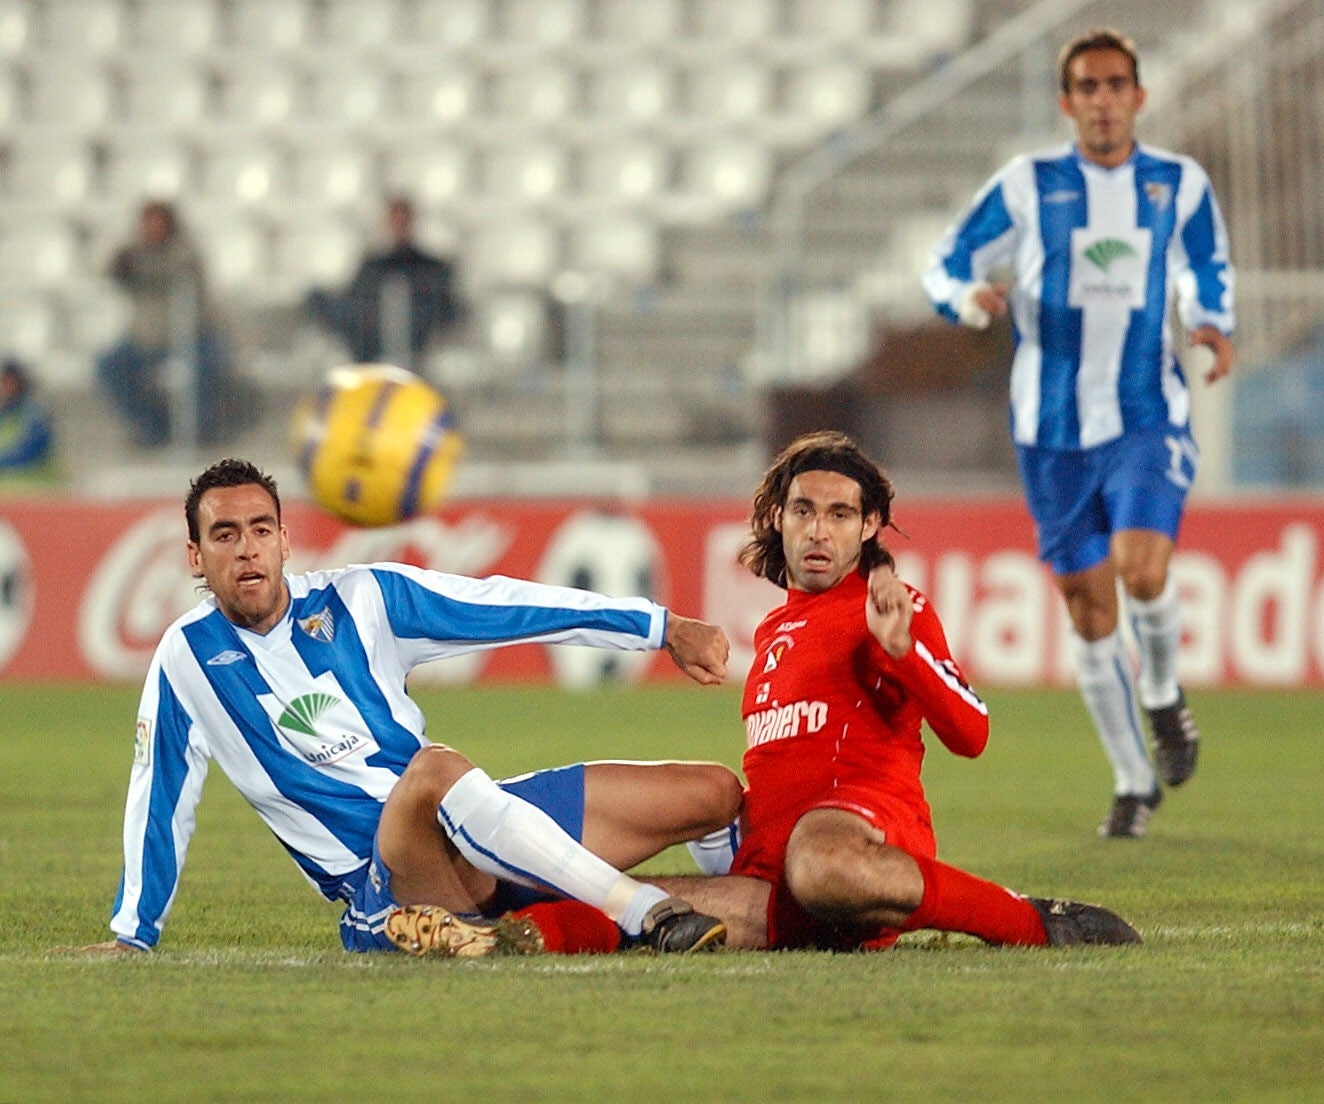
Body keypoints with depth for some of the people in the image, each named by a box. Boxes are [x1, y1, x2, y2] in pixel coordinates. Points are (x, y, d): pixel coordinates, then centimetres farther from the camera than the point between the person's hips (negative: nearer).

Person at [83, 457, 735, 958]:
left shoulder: (360, 599, 8)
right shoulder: (187, 657, 2)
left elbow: (507, 606, 8)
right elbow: (158, 801, 11)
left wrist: (663, 628, 5)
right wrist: (133, 934, 16)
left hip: (478, 835, 4)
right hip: (381, 876, -4)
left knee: (714, 792, -4)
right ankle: (652, 915, -40)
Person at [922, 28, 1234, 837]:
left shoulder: (1180, 185, 3)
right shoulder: (1028, 186, 0)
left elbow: (1207, 267, 15)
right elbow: (945, 267, 4)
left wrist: (1213, 323, -6)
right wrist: (971, 298, -19)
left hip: (1149, 418, -1)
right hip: (1054, 430, 1)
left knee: (1143, 568, -24)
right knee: (1088, 608, 3)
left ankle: (1164, 694, 8)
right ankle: (1134, 783, 17)